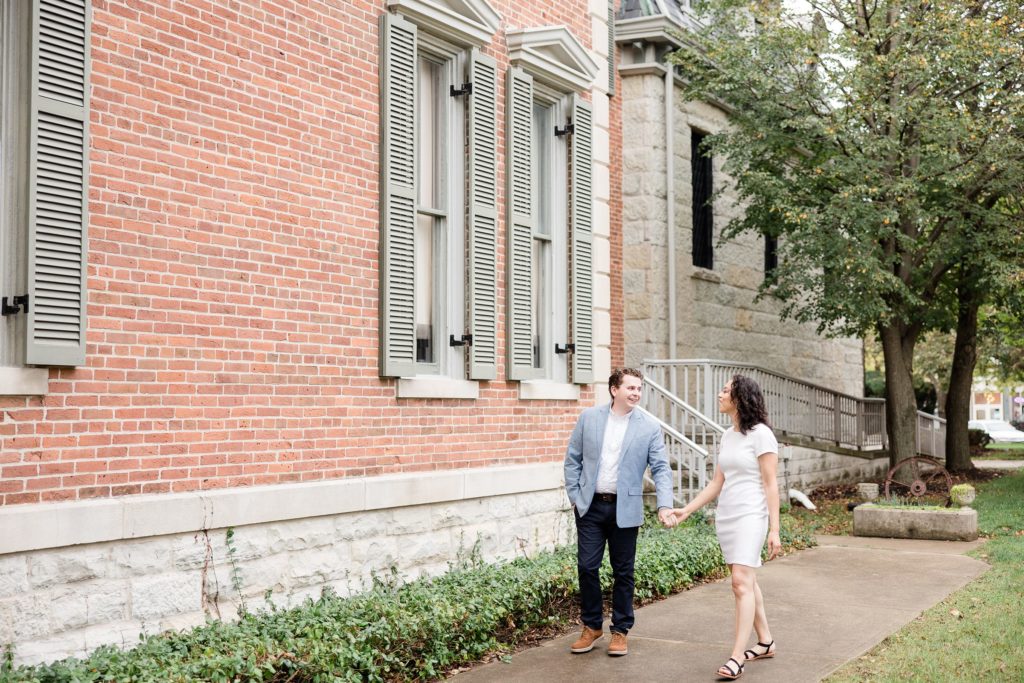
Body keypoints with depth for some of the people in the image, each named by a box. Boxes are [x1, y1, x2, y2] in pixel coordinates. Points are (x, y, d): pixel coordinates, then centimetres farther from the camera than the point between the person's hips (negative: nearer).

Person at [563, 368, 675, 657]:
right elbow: (573, 460, 5)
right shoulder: (588, 418, 1)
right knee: (587, 567, 3)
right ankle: (592, 626, 22)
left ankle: (620, 630, 22)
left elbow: (661, 468, -6)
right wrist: (575, 497, 0)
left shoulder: (649, 427, -3)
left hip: (624, 508, -1)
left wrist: (664, 505, -19)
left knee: (623, 571, 7)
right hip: (590, 506, 1)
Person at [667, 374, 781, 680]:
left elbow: (770, 485, -11)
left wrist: (774, 529, -14)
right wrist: (687, 510, 8)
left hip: (750, 516, -8)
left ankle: (737, 657, -14)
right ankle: (765, 642, 27)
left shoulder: (760, 434, -9)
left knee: (742, 582, -14)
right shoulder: (727, 435, 12)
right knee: (747, 582, 14)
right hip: (725, 516, 8)